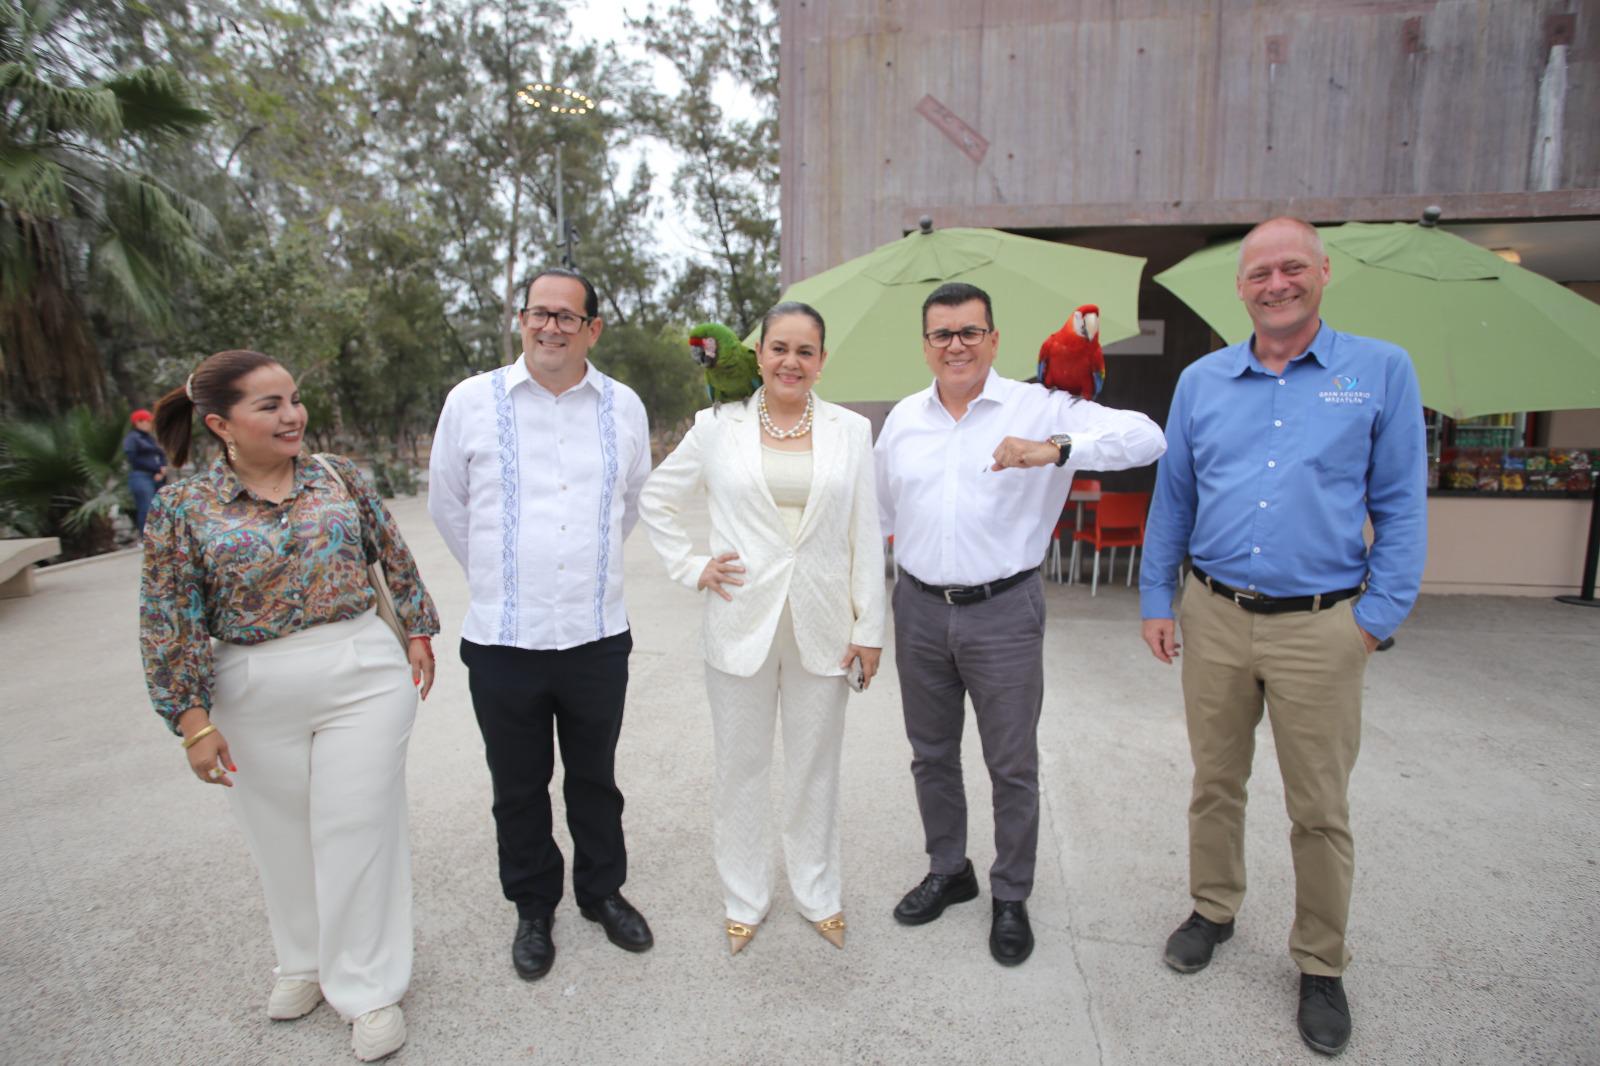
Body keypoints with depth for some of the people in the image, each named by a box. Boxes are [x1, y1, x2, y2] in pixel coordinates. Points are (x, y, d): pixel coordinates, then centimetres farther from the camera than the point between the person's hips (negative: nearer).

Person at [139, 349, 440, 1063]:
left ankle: (368, 986, 23)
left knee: (357, 830, 5)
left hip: (363, 677, 0)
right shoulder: (182, 508, -3)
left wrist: (418, 631, 5)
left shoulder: (339, 476, 0)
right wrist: (192, 720, -7)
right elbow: (171, 622, -4)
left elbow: (394, 556, 7)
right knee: (283, 834, 16)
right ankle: (304, 961, 42)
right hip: (257, 700, 1)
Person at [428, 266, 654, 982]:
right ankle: (533, 909, 37)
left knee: (596, 779, 17)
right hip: (503, 637, -1)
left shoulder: (623, 406, 2)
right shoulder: (471, 401, -2)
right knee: (519, 788, 14)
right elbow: (447, 505, 10)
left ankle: (602, 891, 39)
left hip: (599, 635, 1)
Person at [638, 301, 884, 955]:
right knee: (741, 768, 13)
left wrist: (869, 629, 0)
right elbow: (655, 499, 10)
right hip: (741, 623, 0)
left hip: (821, 626, 1)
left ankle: (818, 894, 37)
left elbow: (865, 535, 2)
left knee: (816, 770, 14)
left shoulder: (850, 430, 2)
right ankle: (744, 899, 35)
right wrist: (690, 568, 0)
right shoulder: (718, 427, 0)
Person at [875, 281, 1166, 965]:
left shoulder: (1038, 408, -6)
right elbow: (881, 511, 16)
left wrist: (1055, 448, -31)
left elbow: (1145, 438, -15)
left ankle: (1011, 897, 30)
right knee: (931, 754, 17)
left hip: (1003, 609, -4)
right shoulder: (903, 419, 7)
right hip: (920, 608, 4)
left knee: (1012, 767, 8)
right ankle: (948, 871, 40)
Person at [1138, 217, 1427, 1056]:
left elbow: (1401, 506, 0)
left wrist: (1380, 613, -6)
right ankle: (1213, 910, 37)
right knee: (1215, 783, 16)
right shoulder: (1201, 381, 6)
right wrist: (1156, 599, 6)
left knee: (1320, 809, 9)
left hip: (1320, 627, -2)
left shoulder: (1382, 371, 0)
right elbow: (1171, 498, 9)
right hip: (1214, 617, 2)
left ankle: (1321, 966, 29)